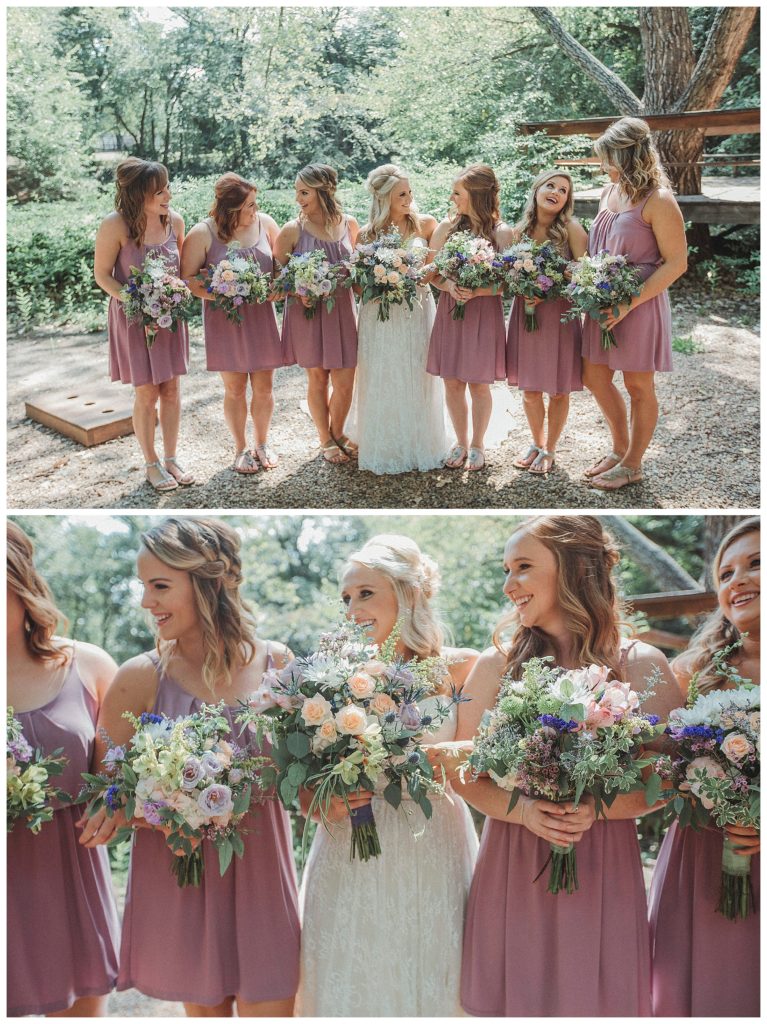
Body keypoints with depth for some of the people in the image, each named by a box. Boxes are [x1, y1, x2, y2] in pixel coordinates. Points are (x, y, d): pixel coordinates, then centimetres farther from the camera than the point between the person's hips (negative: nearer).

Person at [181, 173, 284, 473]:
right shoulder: (203, 233, -11)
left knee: (263, 386, 8)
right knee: (235, 388, 6)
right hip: (224, 319, -3)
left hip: (262, 316, 3)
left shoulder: (265, 223, -1)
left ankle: (262, 444, 29)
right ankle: (241, 449, 24)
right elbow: (188, 278, -9)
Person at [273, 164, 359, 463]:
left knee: (345, 384, 4)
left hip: (342, 311, 2)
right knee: (317, 379, 9)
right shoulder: (293, 230, -8)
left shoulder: (349, 224, 1)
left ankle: (338, 433, 31)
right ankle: (325, 440, 28)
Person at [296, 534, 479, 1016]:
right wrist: (327, 803, -15)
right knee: (350, 986, 8)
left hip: (434, 855, -1)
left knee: (431, 987, 10)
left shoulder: (459, 669, -2)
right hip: (350, 863, 1)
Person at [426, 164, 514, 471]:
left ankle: (477, 444, 23)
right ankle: (461, 442, 25)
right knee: (452, 383, 8)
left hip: (484, 313, -3)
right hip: (449, 311, 3)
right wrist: (449, 285, -15)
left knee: (479, 384, 5)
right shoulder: (446, 227, 4)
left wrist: (476, 291, -22)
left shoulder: (502, 232, -6)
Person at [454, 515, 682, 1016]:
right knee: (516, 997, 10)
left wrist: (595, 808, -17)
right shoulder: (496, 665, 0)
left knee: (597, 995, 9)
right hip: (512, 866, 1)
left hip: (604, 865, -1)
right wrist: (524, 811, -15)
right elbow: (466, 774, 3)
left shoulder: (642, 665, -3)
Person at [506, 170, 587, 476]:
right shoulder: (519, 231, 5)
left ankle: (550, 449, 24)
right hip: (524, 313, 3)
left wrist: (548, 291, -20)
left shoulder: (571, 229, -6)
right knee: (529, 389, 10)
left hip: (560, 315, -3)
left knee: (558, 390, 6)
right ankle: (537, 443, 32)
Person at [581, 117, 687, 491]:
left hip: (639, 305, -8)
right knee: (594, 377, 13)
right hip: (603, 302, 8)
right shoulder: (610, 191, 7)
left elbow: (676, 263, -16)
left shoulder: (658, 200, -15)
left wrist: (629, 304, -22)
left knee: (638, 386, 6)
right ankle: (621, 448, 33)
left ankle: (632, 464, 20)